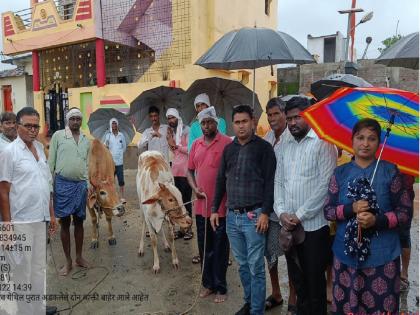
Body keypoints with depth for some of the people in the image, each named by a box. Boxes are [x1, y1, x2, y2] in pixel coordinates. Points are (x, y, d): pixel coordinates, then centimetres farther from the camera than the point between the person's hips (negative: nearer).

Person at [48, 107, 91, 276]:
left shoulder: (86, 140, 11)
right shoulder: (58, 136, 0)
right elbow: (51, 162, 0)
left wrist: (88, 184, 8)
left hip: (81, 185, 3)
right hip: (62, 184, -3)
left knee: (79, 221, 12)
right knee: (64, 223, 6)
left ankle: (79, 257, 26)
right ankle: (68, 260, 19)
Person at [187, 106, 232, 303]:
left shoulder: (227, 143, -9)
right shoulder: (196, 144, 8)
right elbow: (190, 170, 15)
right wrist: (194, 188, -2)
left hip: (221, 206, -5)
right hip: (201, 205, 5)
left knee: (220, 249, 8)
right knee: (204, 247, 17)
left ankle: (221, 287, 25)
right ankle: (208, 284, 34)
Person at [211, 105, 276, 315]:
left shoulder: (264, 147, -4)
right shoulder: (229, 149, 11)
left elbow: (270, 182, -8)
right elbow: (220, 180, 15)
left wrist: (265, 212, -14)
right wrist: (215, 209, 12)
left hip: (254, 216, -5)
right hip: (232, 216, 5)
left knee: (255, 268, 4)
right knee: (242, 265, 17)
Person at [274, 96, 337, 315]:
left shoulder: (323, 143, -8)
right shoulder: (285, 146, 11)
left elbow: (325, 185, -15)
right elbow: (278, 182, 10)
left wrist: (300, 215, -13)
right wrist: (281, 212, -4)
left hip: (313, 225, -5)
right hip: (288, 225, 5)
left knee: (314, 279, 9)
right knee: (296, 278, 18)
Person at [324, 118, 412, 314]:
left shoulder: (390, 171, -1)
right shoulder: (341, 173, 5)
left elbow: (405, 213, -2)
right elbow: (328, 210, 3)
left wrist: (377, 220, -18)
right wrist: (351, 208, -14)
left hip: (382, 256, -1)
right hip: (346, 254, 2)